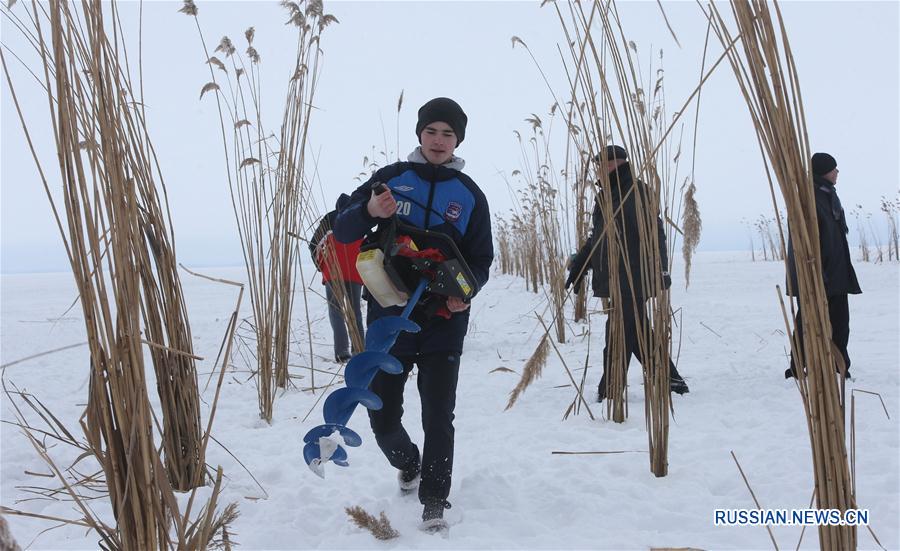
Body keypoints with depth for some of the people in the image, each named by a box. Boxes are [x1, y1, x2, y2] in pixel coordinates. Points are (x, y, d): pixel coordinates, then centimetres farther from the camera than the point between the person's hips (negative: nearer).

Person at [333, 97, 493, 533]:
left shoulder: (469, 194, 4)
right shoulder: (392, 177, 1)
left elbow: (481, 259, 7)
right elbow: (342, 231, -2)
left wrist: (466, 291, -15)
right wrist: (368, 211, -24)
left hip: (444, 322, 0)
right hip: (388, 319, 1)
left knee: (438, 417, -1)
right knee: (383, 418, 10)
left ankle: (434, 499, 16)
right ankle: (407, 463, 40)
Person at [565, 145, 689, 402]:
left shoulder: (636, 191, -9)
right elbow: (596, 237, 25)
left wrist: (660, 270, -23)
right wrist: (578, 266, 20)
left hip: (633, 279, -9)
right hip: (615, 279, 9)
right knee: (637, 331, 14)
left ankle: (610, 391, -1)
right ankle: (669, 380, 26)